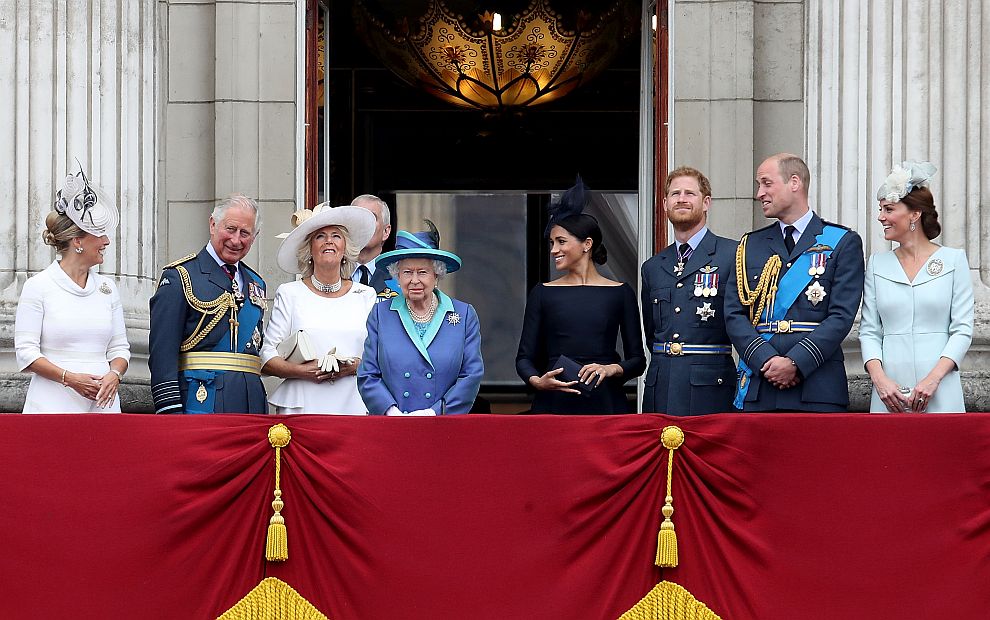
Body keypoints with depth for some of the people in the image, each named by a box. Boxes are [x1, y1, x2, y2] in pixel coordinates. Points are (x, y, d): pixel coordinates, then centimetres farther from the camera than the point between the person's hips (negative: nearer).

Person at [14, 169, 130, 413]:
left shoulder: (107, 287, 13)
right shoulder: (39, 286, -1)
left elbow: (119, 347, 14)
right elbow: (26, 352, -5)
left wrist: (114, 374, -8)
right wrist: (70, 378, -16)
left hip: (102, 402, 4)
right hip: (53, 403, -4)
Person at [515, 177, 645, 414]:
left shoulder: (620, 293, 6)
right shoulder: (542, 293, 9)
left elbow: (637, 360, 6)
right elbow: (525, 357, 7)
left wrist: (611, 369, -13)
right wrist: (537, 381, -13)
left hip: (605, 403, -1)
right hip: (553, 404, 1)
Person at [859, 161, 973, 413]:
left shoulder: (953, 260, 3)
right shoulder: (877, 264, 11)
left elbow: (962, 330, -1)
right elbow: (869, 331, 8)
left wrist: (933, 378, -14)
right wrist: (879, 378, -9)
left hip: (940, 392, -2)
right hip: (889, 392, 2)